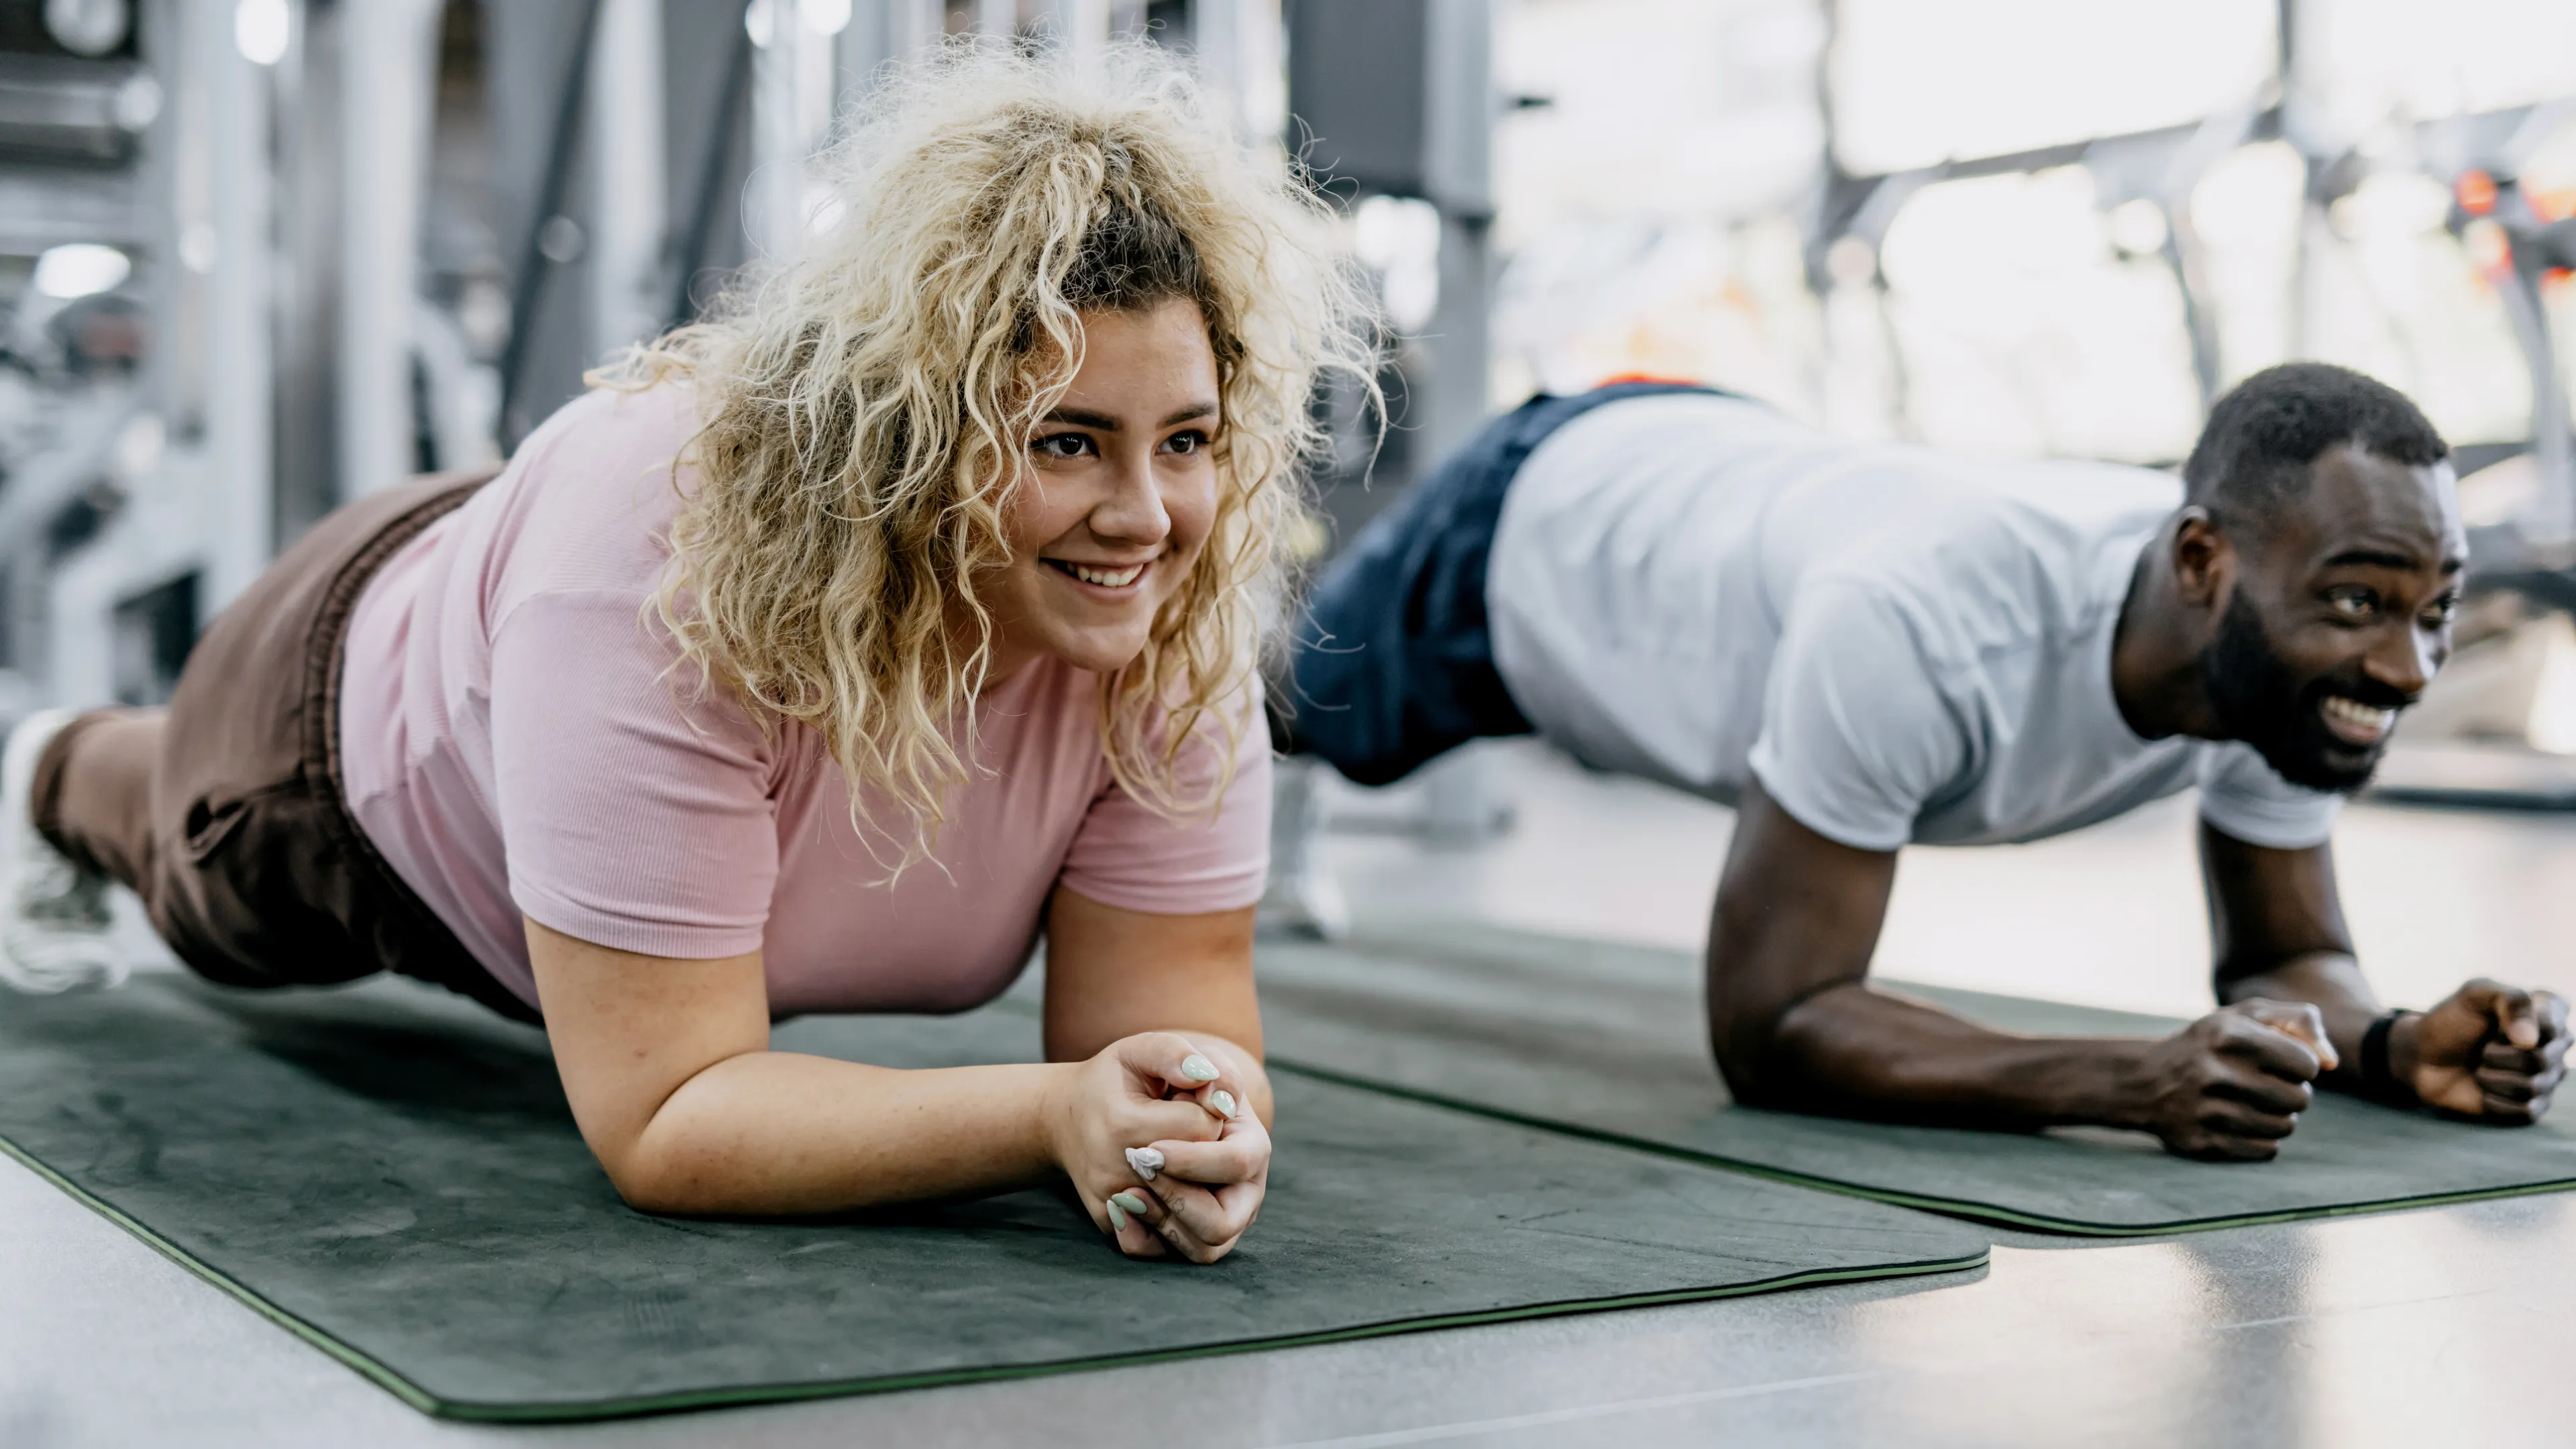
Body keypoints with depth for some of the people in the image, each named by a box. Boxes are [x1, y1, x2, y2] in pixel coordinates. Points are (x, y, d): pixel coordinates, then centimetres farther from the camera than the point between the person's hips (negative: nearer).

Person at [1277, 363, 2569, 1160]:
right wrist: (2136, 1084, -57)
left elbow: (2284, 959, -15)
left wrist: (2397, 1046, -39)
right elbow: (1765, 1026, -46)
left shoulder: (2293, 656, -30)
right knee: (1297, 701, 28)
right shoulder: (1926, 624, -51)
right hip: (1539, 522, -5)